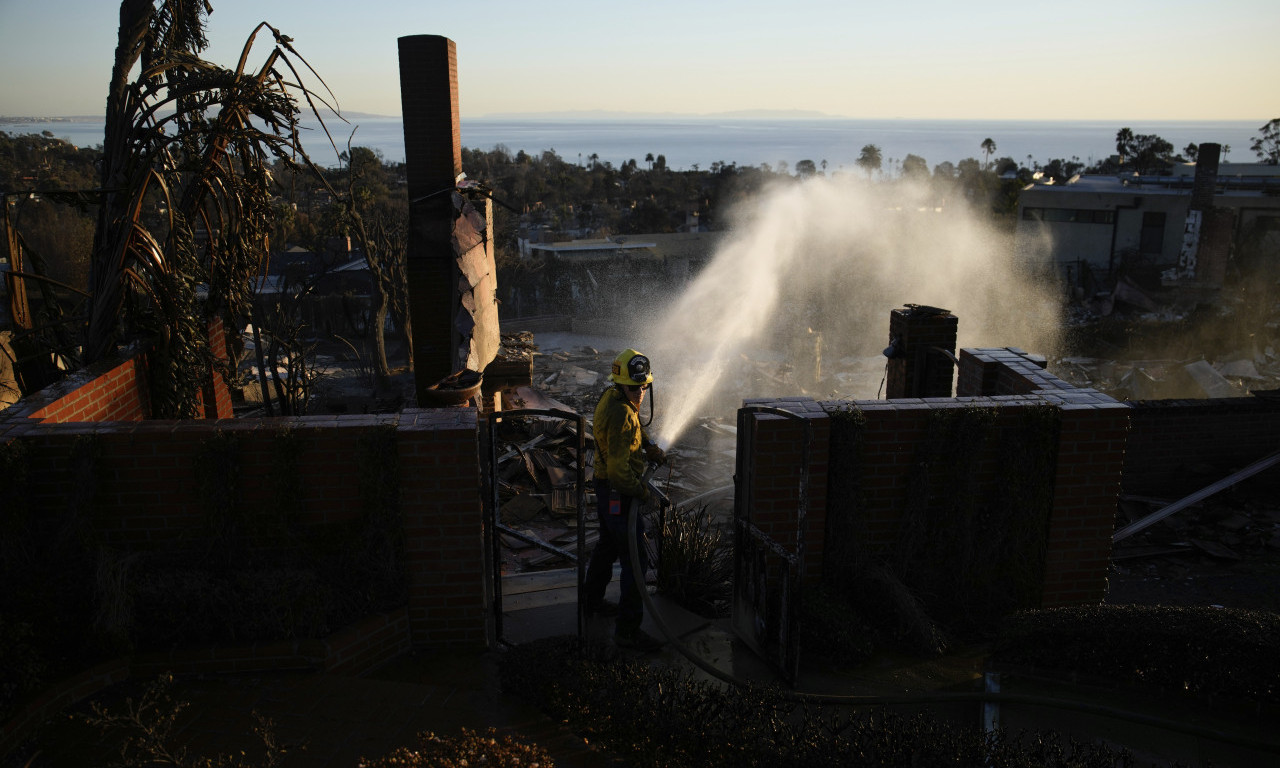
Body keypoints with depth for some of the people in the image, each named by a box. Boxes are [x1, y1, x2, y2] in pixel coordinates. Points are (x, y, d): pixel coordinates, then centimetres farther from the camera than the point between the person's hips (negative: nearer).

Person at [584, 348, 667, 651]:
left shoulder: (611, 397, 4)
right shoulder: (621, 414, -28)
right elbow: (619, 469, -30)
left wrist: (651, 448, 11)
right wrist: (643, 493, -16)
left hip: (606, 488, 11)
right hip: (618, 493, -11)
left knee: (608, 545, 27)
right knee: (636, 560, -7)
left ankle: (592, 601, 45)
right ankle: (627, 630, -1)